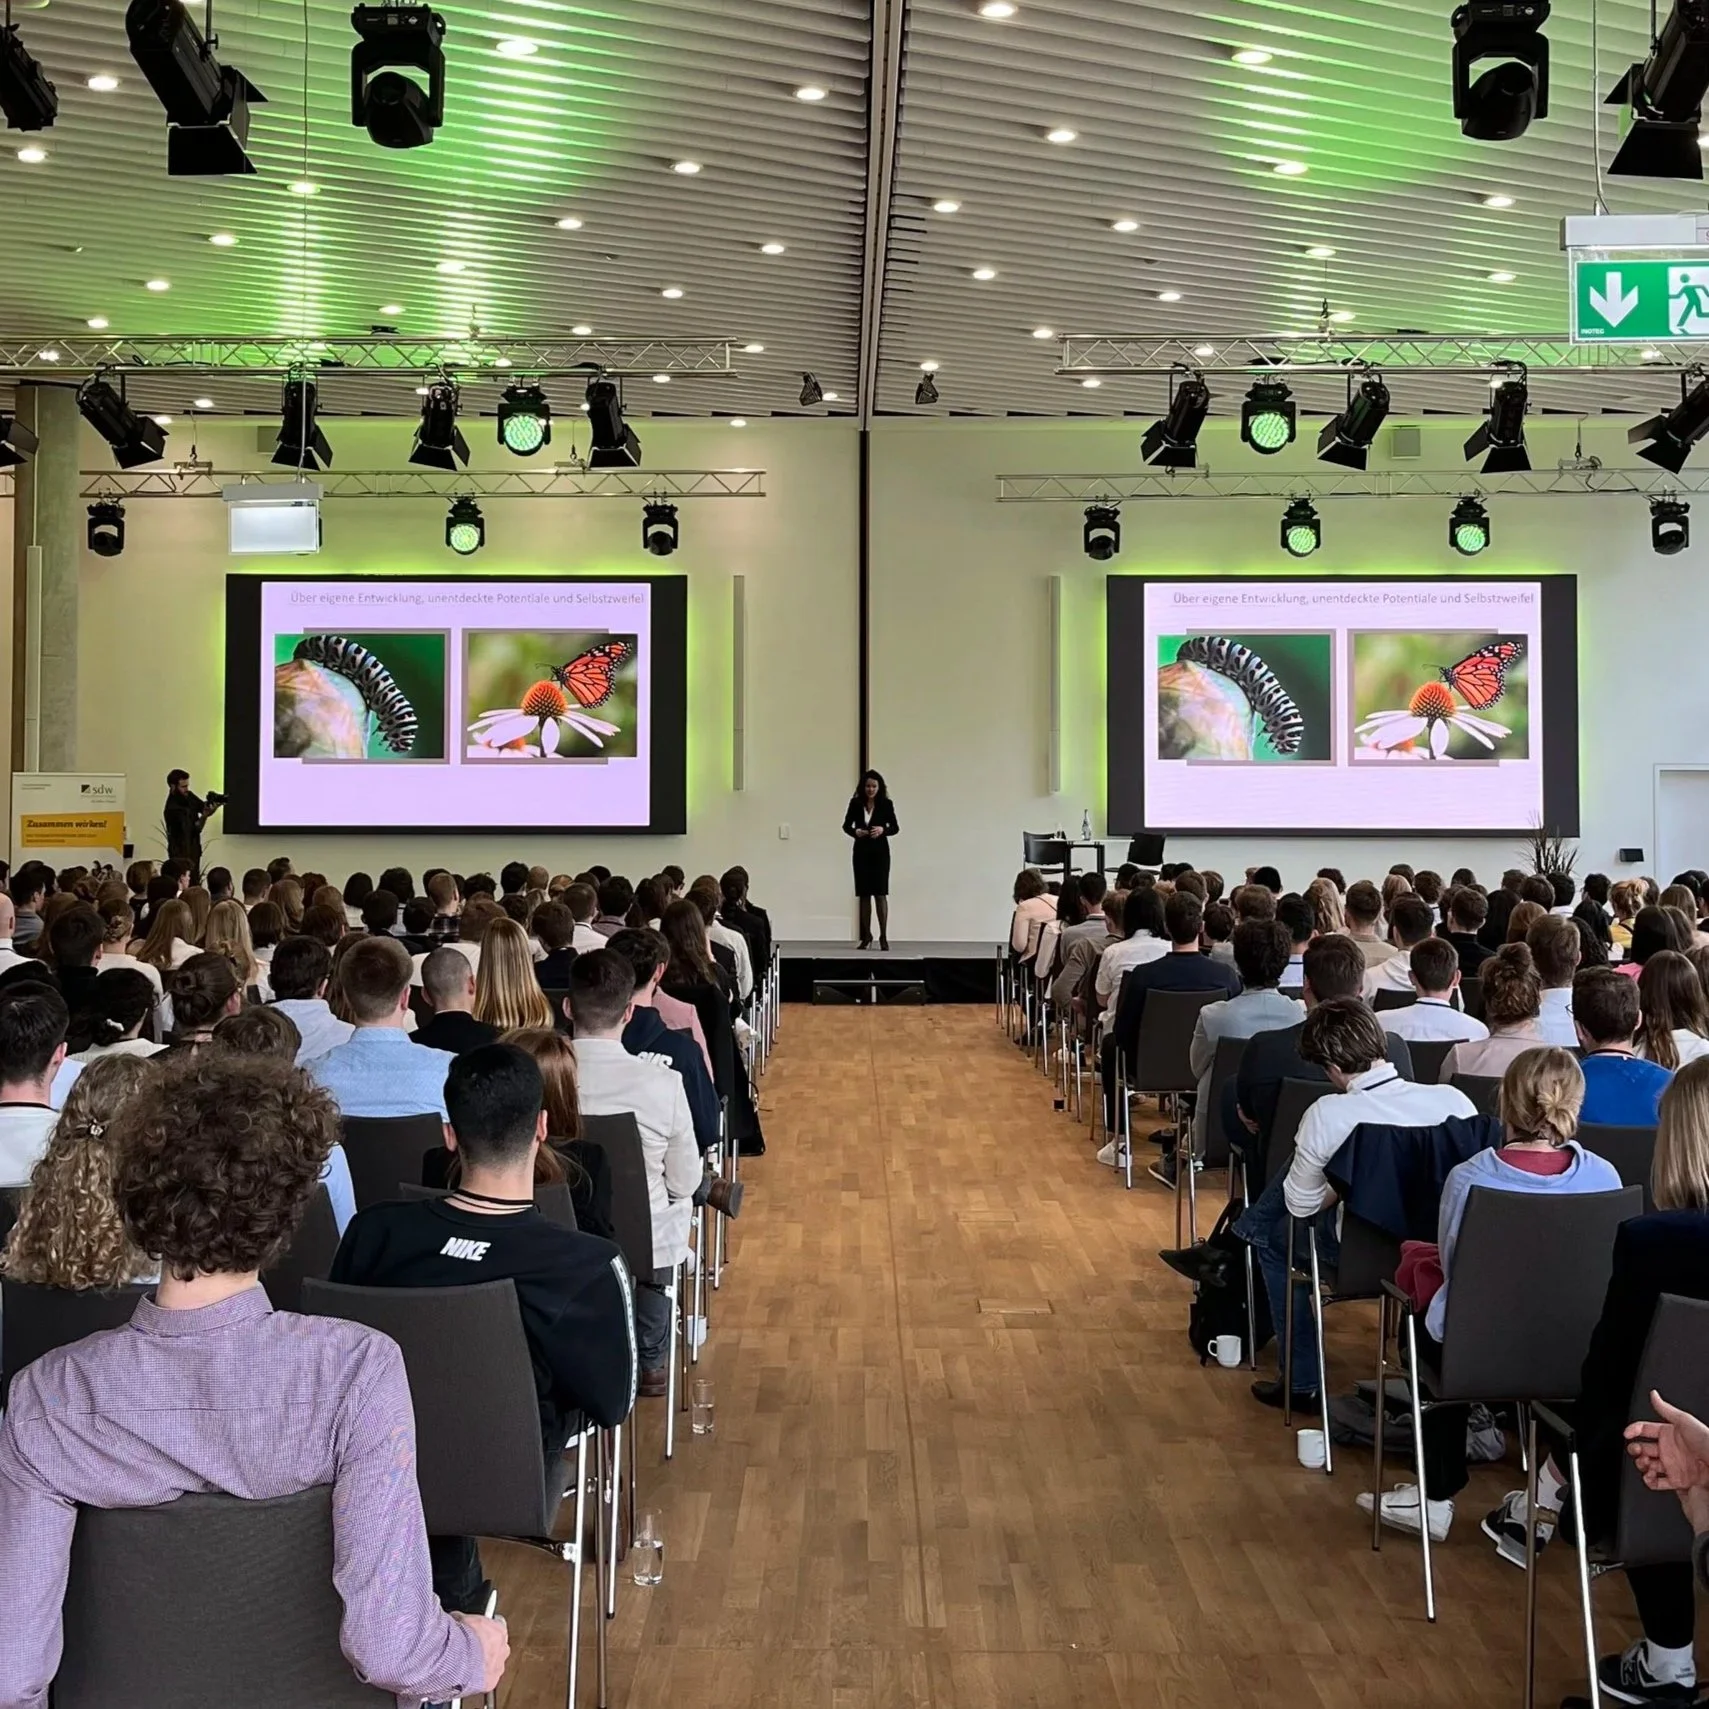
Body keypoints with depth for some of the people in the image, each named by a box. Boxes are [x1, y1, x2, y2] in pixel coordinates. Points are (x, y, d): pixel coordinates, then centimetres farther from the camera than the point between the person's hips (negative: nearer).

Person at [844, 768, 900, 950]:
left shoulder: (886, 804, -4)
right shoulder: (855, 803, 0)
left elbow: (895, 828, 0)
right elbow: (846, 825, 8)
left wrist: (883, 829, -19)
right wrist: (855, 831, -13)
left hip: (880, 852, -2)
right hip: (861, 852, 2)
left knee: (880, 893, -7)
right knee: (864, 894, 6)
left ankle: (883, 936, -3)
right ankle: (866, 936, 14)